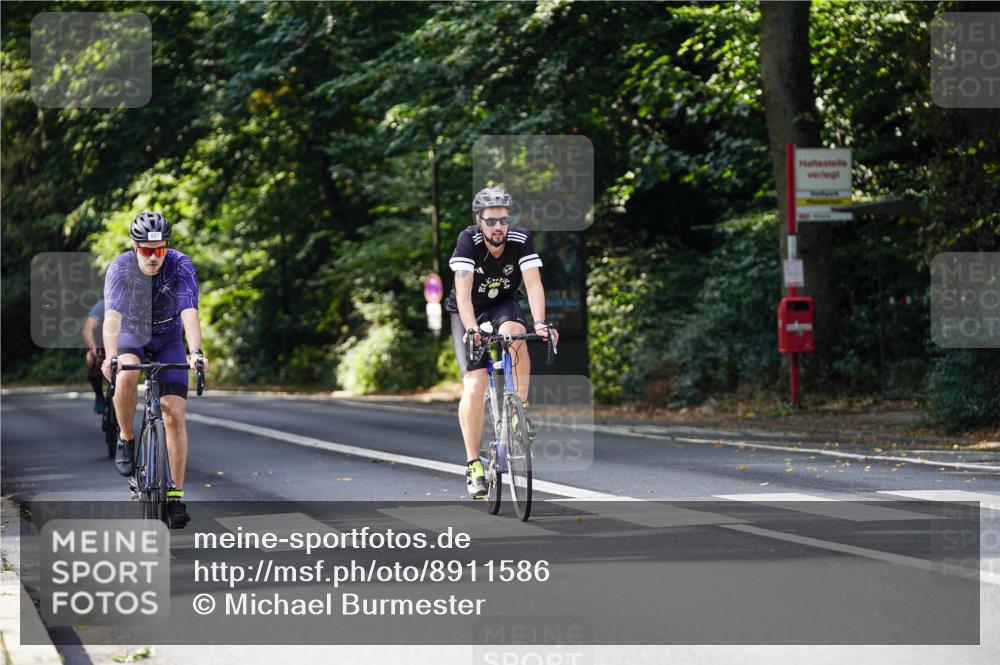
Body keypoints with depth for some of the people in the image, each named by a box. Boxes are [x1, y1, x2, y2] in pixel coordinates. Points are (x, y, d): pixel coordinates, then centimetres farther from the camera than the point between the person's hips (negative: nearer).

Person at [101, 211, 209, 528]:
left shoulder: (181, 266, -25)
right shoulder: (120, 269, -25)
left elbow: (189, 312, -36)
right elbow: (112, 315, -37)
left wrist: (196, 352, -52)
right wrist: (110, 356, -53)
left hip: (168, 340, 1)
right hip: (131, 335, -1)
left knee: (174, 415, -11)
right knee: (127, 374, -36)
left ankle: (176, 496, -5)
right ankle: (126, 440, -13)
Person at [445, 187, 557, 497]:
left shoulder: (521, 240, -20)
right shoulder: (468, 241, -25)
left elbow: (533, 284, -28)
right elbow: (463, 290, -33)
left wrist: (540, 322, -44)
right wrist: (471, 329, -48)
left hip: (503, 306, 1)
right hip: (468, 312, -1)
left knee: (515, 335, -35)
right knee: (475, 384, -17)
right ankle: (473, 464, -10)